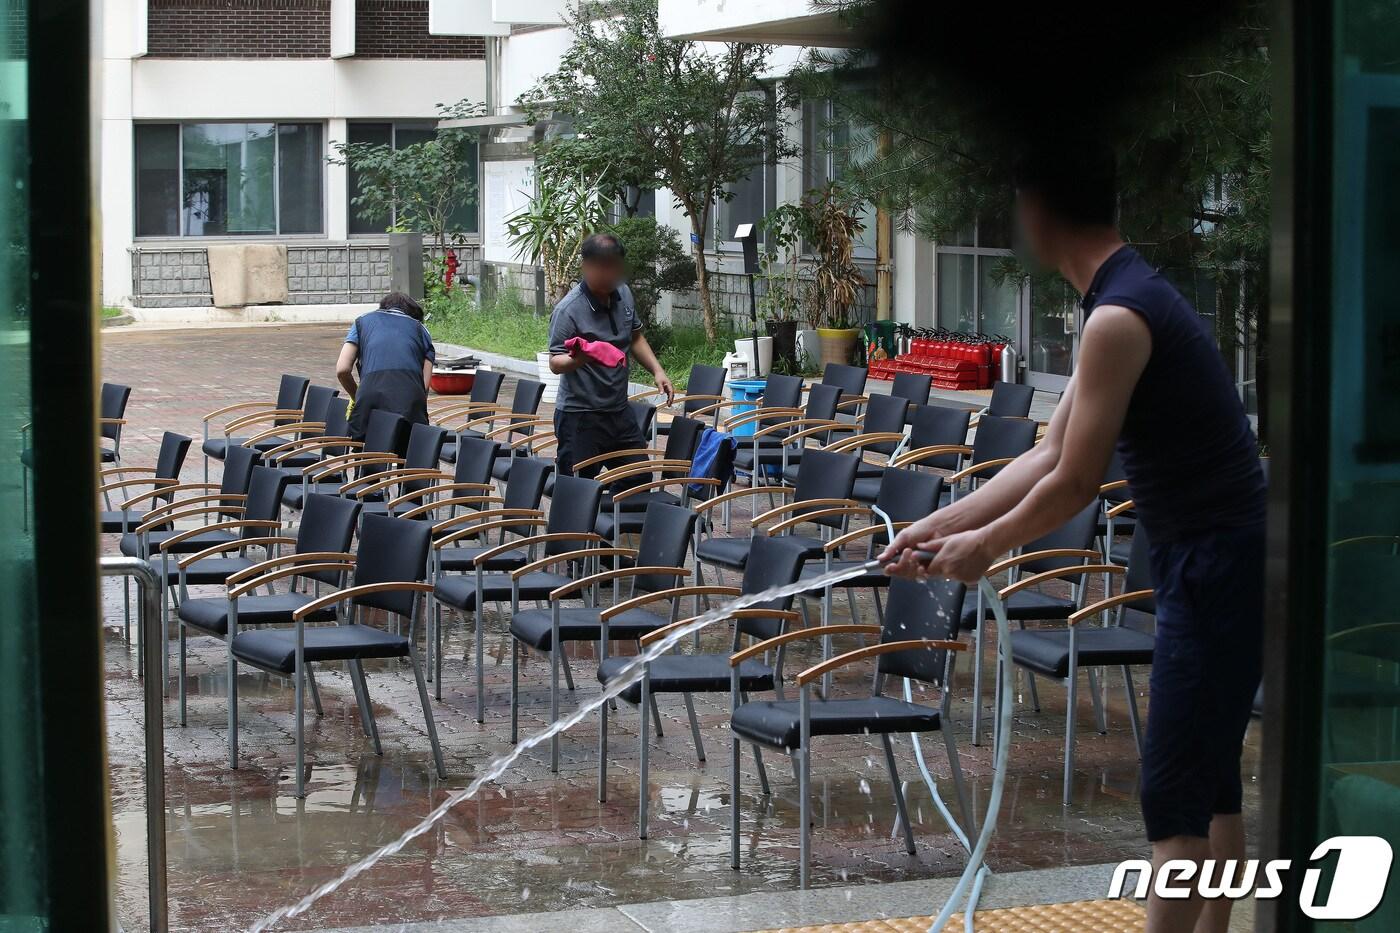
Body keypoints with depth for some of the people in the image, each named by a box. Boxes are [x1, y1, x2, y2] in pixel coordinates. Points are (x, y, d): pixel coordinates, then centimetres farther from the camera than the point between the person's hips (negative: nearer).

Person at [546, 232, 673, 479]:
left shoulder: (623, 294, 5)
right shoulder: (568, 310, -17)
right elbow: (555, 363, -20)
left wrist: (657, 370, 8)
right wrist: (577, 360, -42)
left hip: (619, 411, 7)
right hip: (580, 417, -7)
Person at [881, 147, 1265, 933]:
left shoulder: (1119, 316, -19)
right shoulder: (1135, 295, 12)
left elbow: (1075, 485, -17)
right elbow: (1050, 455, 16)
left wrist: (986, 545, -1)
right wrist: (943, 523, 16)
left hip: (1219, 566, -10)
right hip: (1223, 560, 10)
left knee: (1178, 791, -6)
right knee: (1209, 778, 17)